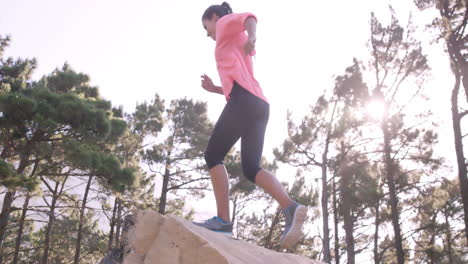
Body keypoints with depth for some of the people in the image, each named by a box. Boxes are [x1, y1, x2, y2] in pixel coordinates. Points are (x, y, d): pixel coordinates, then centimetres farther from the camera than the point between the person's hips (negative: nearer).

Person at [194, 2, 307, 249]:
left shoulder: (226, 23, 15)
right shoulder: (237, 46, 38)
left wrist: (251, 37, -32)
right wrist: (214, 88, 27)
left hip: (244, 100, -8)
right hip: (260, 104, 8)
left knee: (213, 155, -5)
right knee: (251, 168, 3)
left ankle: (223, 219, -15)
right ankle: (291, 208, -17)